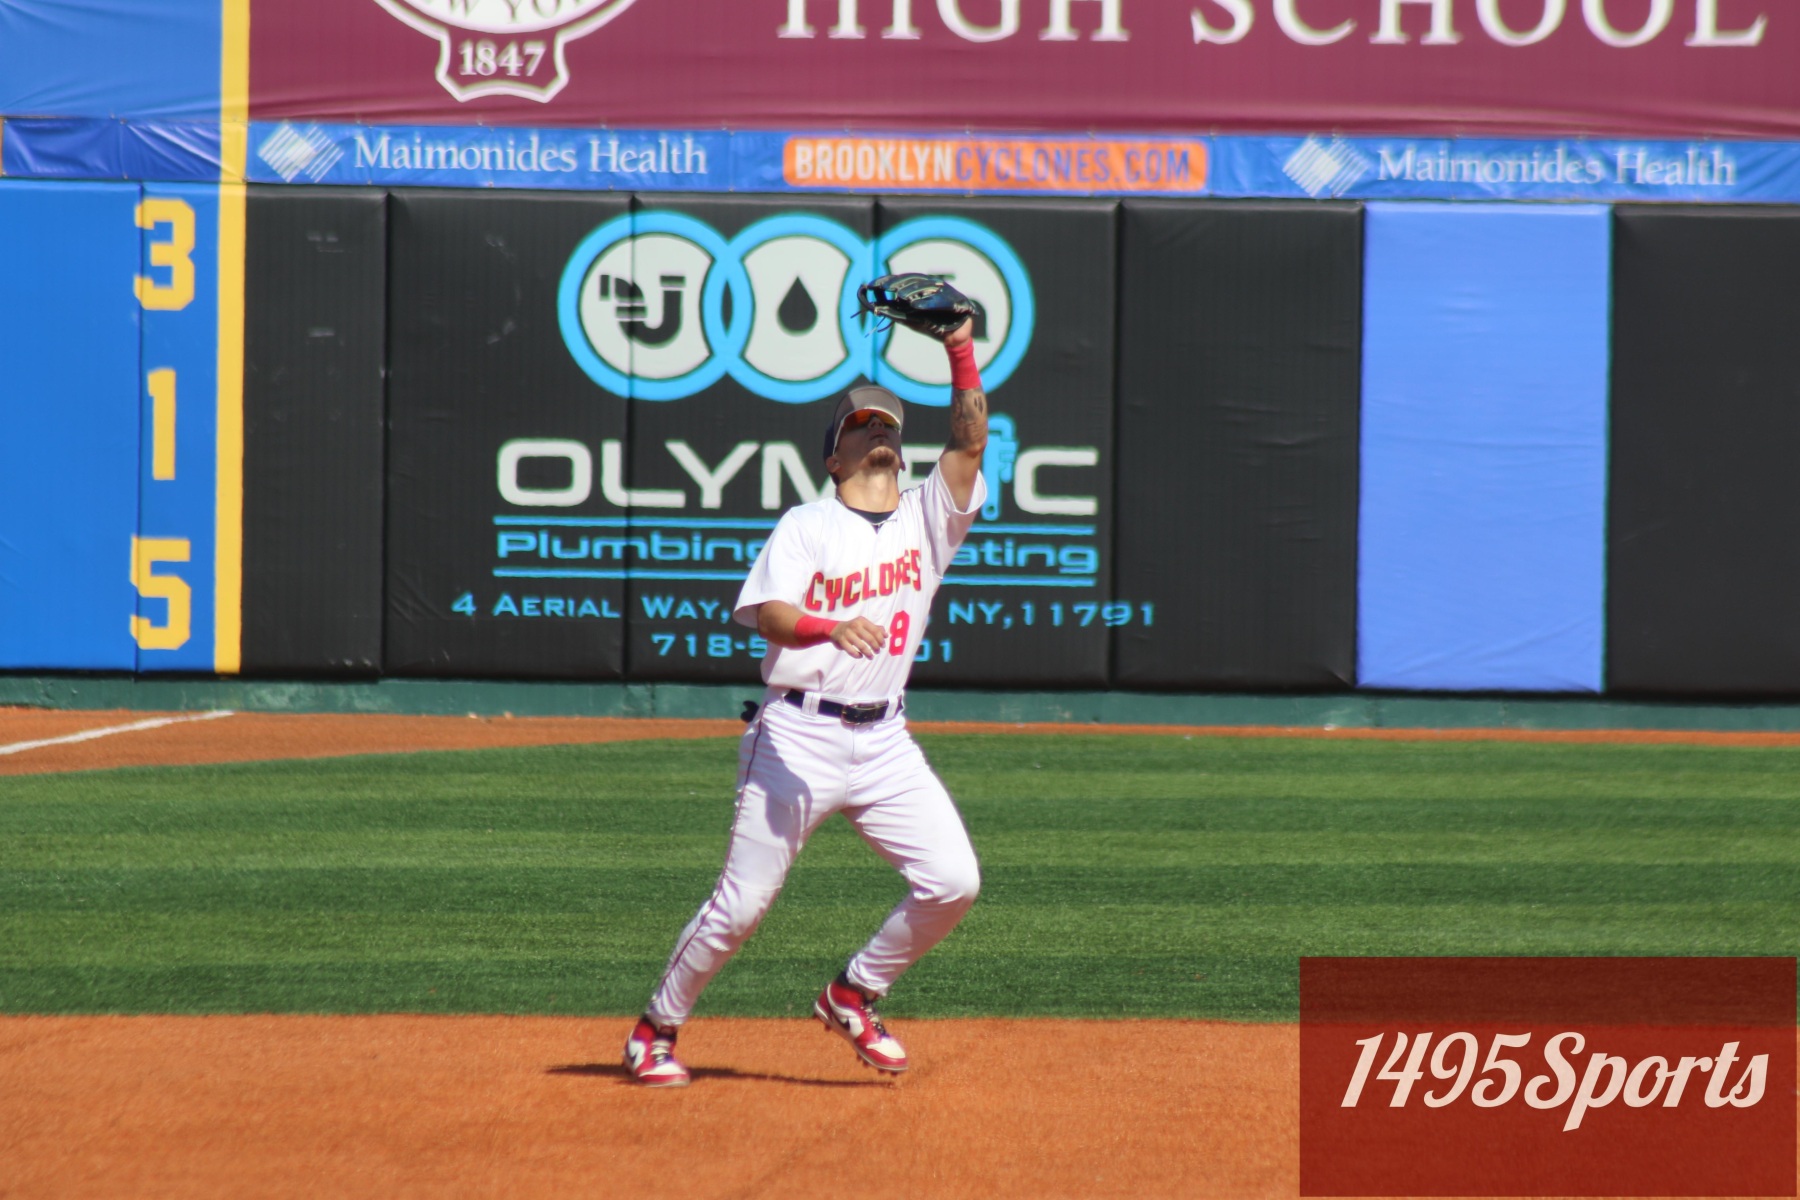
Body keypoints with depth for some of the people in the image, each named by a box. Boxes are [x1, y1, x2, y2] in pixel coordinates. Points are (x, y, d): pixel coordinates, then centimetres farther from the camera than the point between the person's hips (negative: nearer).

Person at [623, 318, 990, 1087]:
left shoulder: (928, 517, 12)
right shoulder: (806, 525, 0)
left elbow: (970, 445, -4)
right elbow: (763, 612, -15)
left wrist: (961, 353, -14)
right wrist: (831, 627, -35)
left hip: (883, 743, 4)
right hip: (797, 738, -4)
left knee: (953, 882, -8)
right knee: (741, 904, -4)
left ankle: (853, 996, 12)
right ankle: (656, 1030, 14)